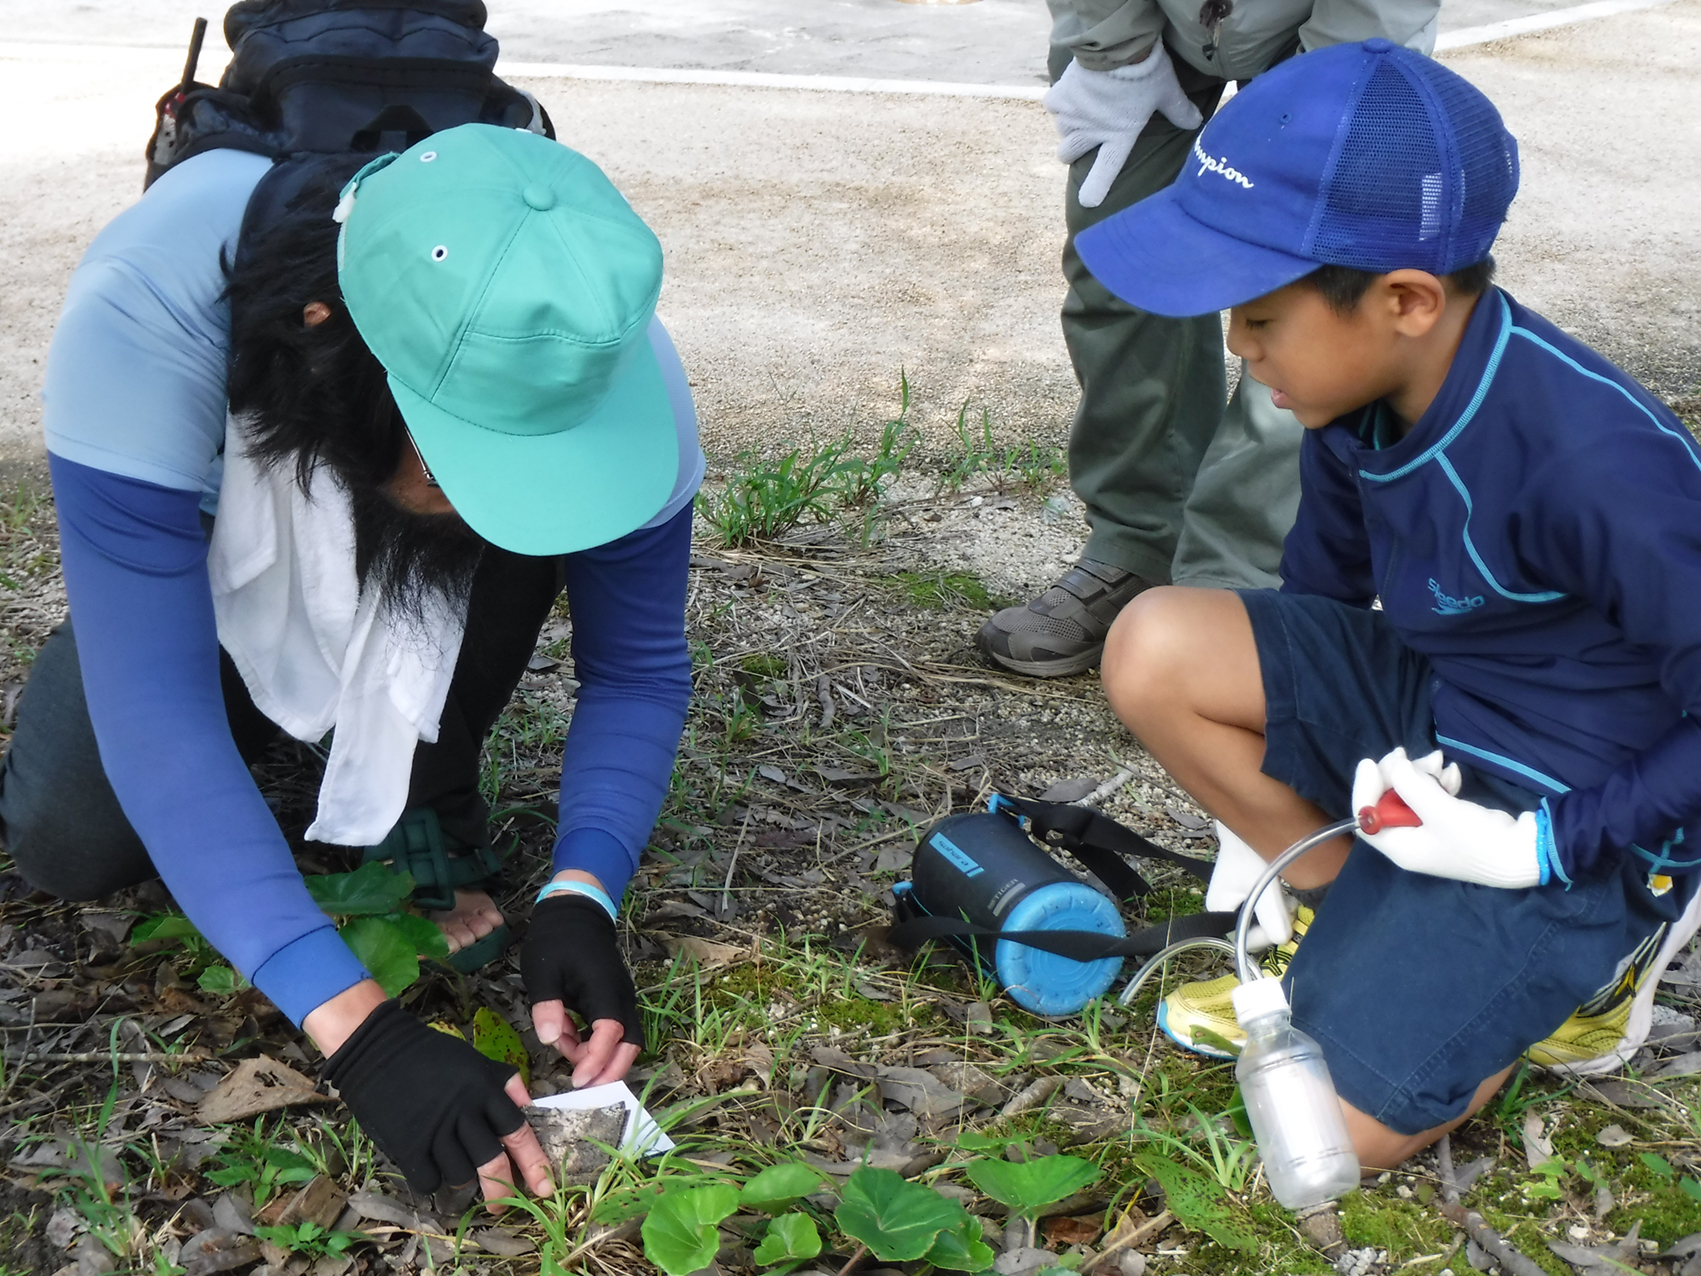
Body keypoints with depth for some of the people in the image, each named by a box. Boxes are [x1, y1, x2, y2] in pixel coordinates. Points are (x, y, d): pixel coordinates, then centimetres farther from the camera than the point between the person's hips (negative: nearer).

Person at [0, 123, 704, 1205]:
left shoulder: (609, 364, -35)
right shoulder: (145, 314, -42)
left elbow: (639, 666, -21)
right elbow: (154, 709, -43)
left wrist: (581, 894, -38)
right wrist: (359, 1031, -48)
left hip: (438, 592, 1)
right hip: (196, 572, 0)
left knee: (531, 490, -31)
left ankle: (422, 806, -7)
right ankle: (276, 718, 14)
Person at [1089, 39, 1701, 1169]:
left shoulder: (1592, 463, -31)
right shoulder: (1361, 395, -8)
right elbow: (1321, 590, 9)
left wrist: (1542, 847, -22)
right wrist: (1262, 817, 11)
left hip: (1567, 819, -6)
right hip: (1424, 718, 7)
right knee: (1154, 650, -15)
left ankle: (1591, 941, 11)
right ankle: (1352, 924, 2)